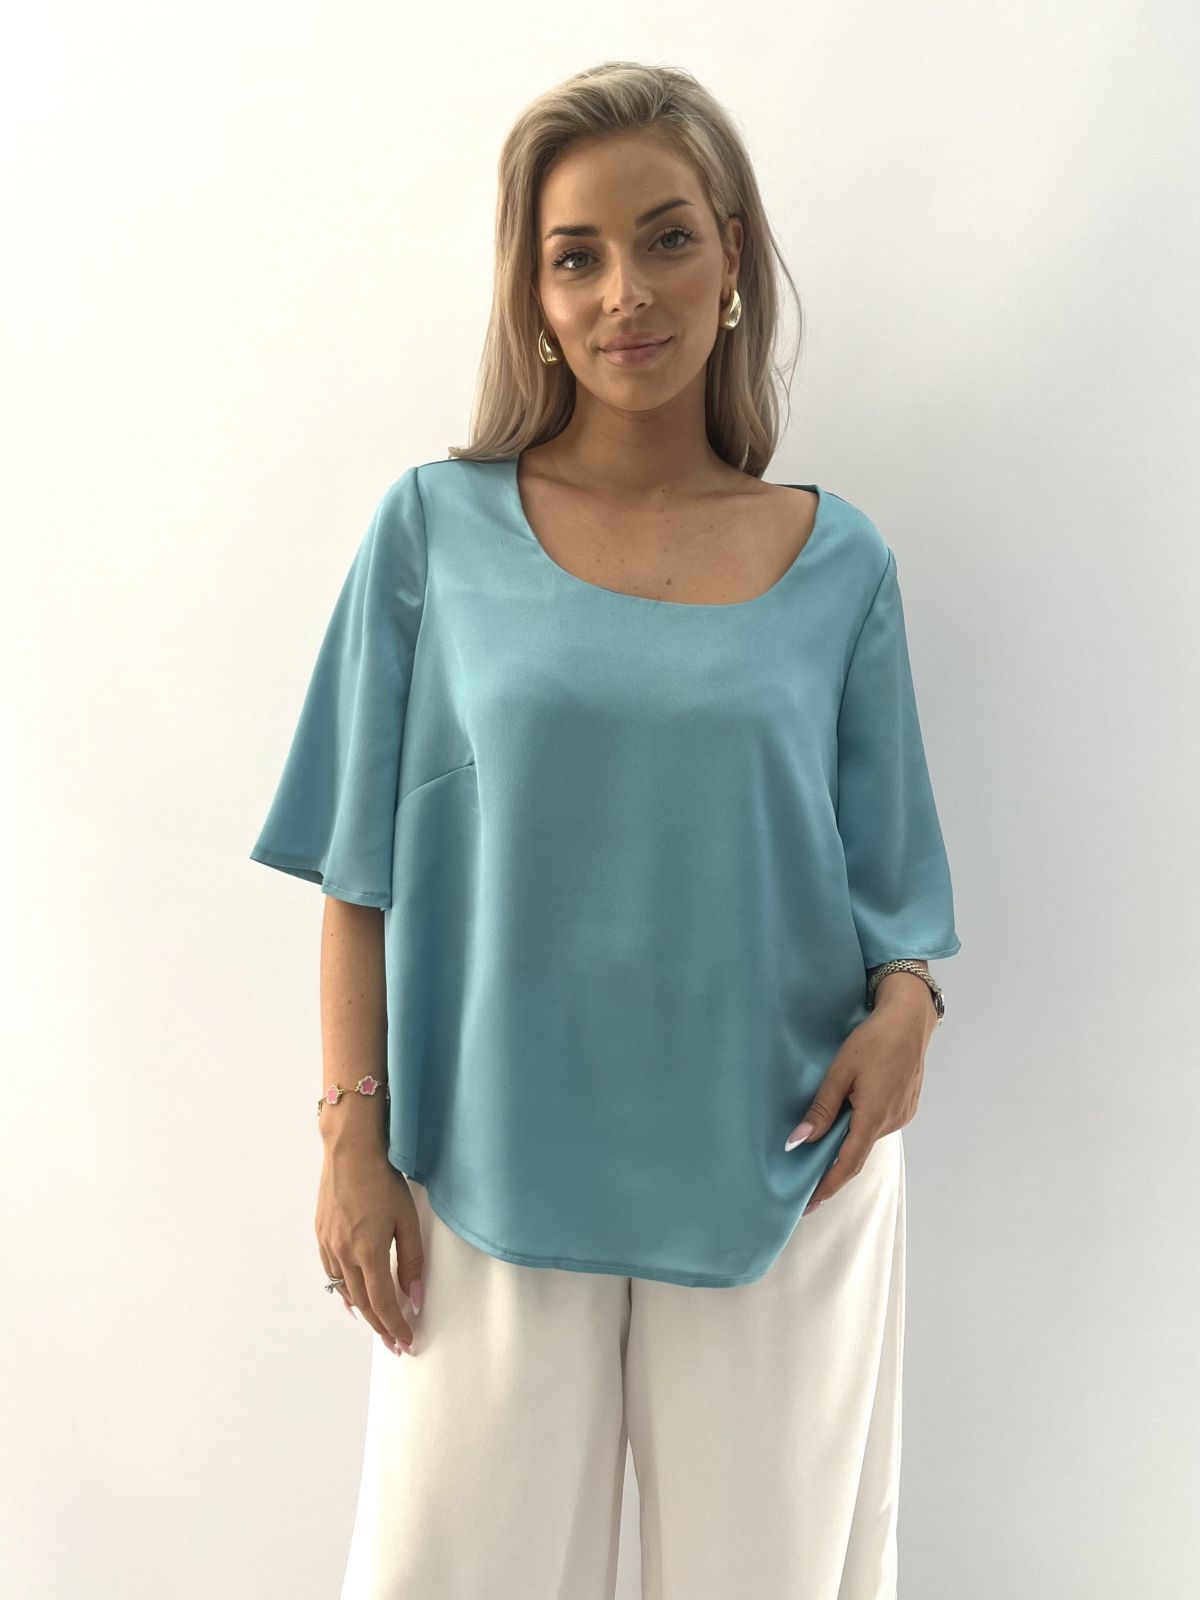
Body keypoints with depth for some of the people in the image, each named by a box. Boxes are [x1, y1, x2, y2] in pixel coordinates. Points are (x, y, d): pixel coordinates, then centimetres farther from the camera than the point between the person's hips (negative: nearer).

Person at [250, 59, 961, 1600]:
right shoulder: (436, 531, -2)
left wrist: (905, 1004, -13)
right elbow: (364, 864, -1)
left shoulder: (837, 562, 2)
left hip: (779, 1182, 2)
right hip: (496, 1178, -1)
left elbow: (885, 857, 7)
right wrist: (354, 1128, -5)